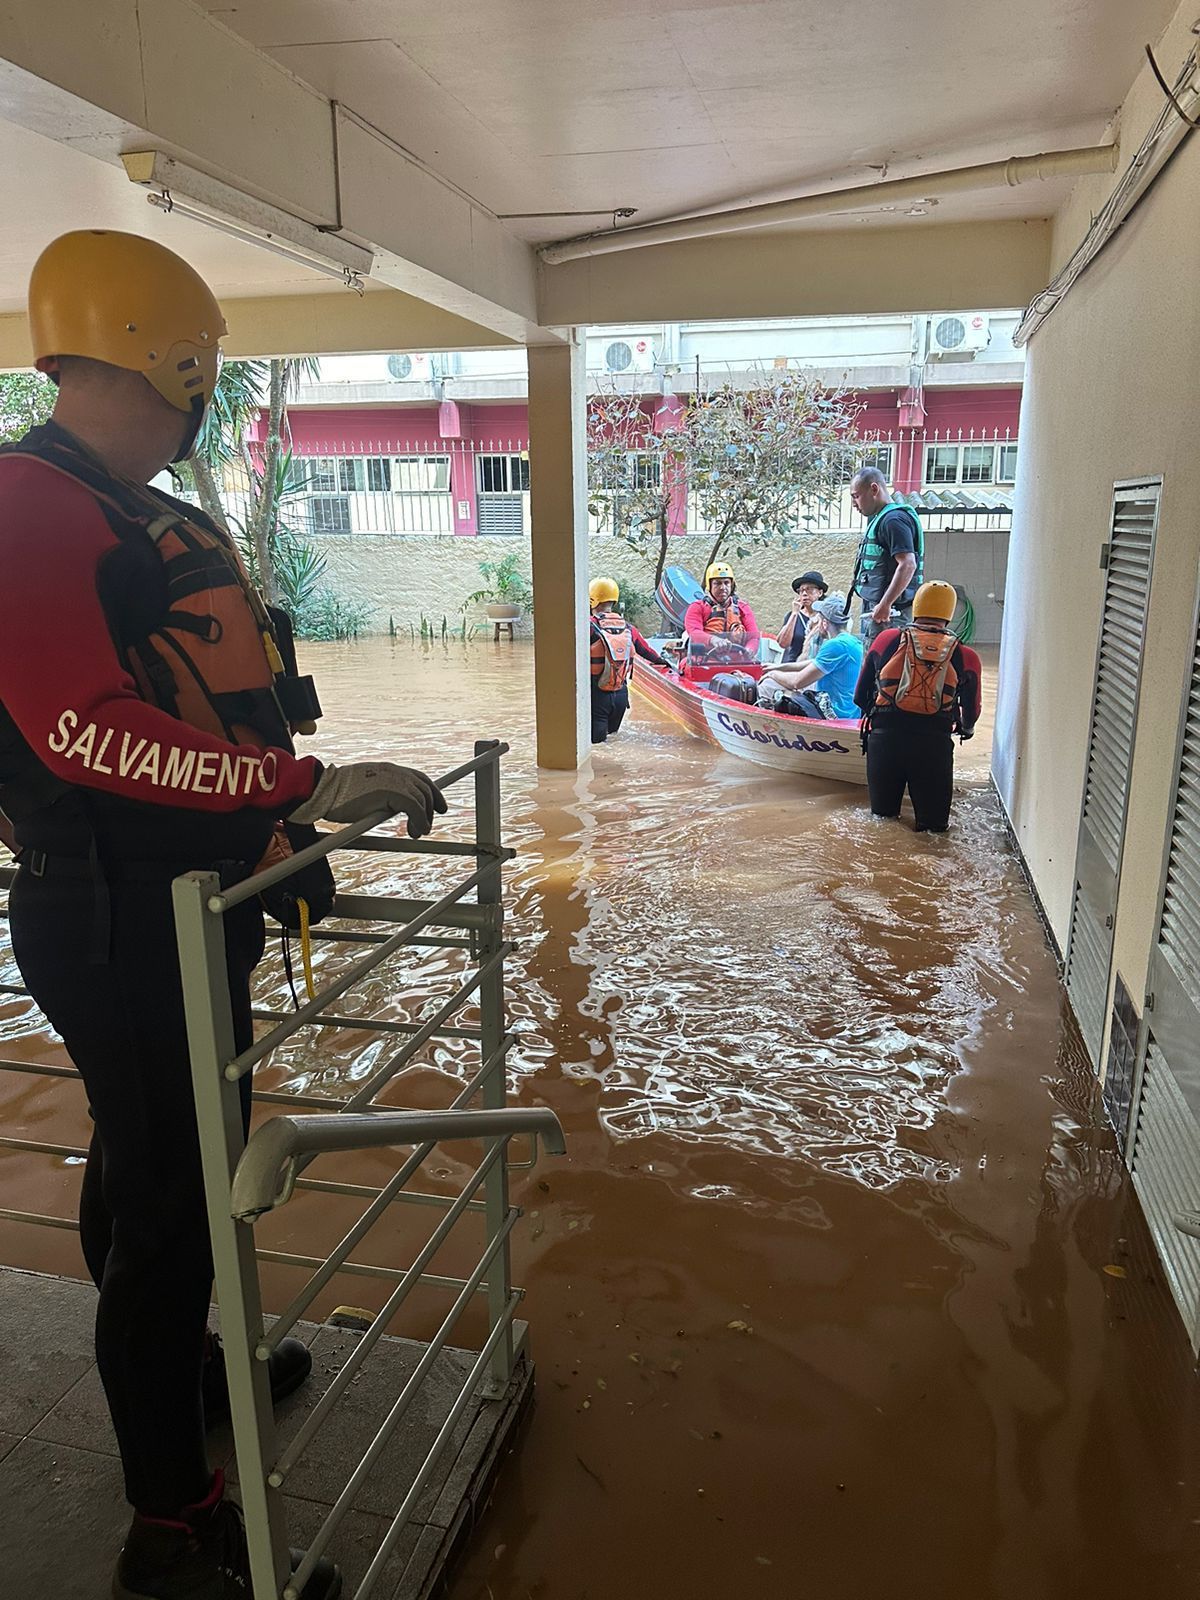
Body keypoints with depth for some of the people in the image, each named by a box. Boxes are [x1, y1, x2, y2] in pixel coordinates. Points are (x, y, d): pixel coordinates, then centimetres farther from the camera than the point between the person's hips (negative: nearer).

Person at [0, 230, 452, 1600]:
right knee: (166, 1192, 1)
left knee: (166, 1163, 24)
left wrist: (284, 821, 21)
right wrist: (308, 787, -28)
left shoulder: (152, 518, 15)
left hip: (194, 902, 10)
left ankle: (183, 1363, 47)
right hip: (118, 925, -10)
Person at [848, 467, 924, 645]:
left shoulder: (894, 519, -13)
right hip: (874, 606, 11)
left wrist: (885, 604, -25)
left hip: (889, 611, -11)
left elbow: (908, 564, -23)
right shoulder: (879, 518, 20)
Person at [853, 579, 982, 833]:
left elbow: (860, 697, 13)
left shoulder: (887, 639, 7)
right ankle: (927, 822, -11)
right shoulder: (966, 657, 7)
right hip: (935, 745, -1)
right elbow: (971, 715, 17)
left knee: (883, 813, 20)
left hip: (884, 737, 1)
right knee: (935, 823, 11)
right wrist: (965, 729, 40)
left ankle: (885, 814, -2)